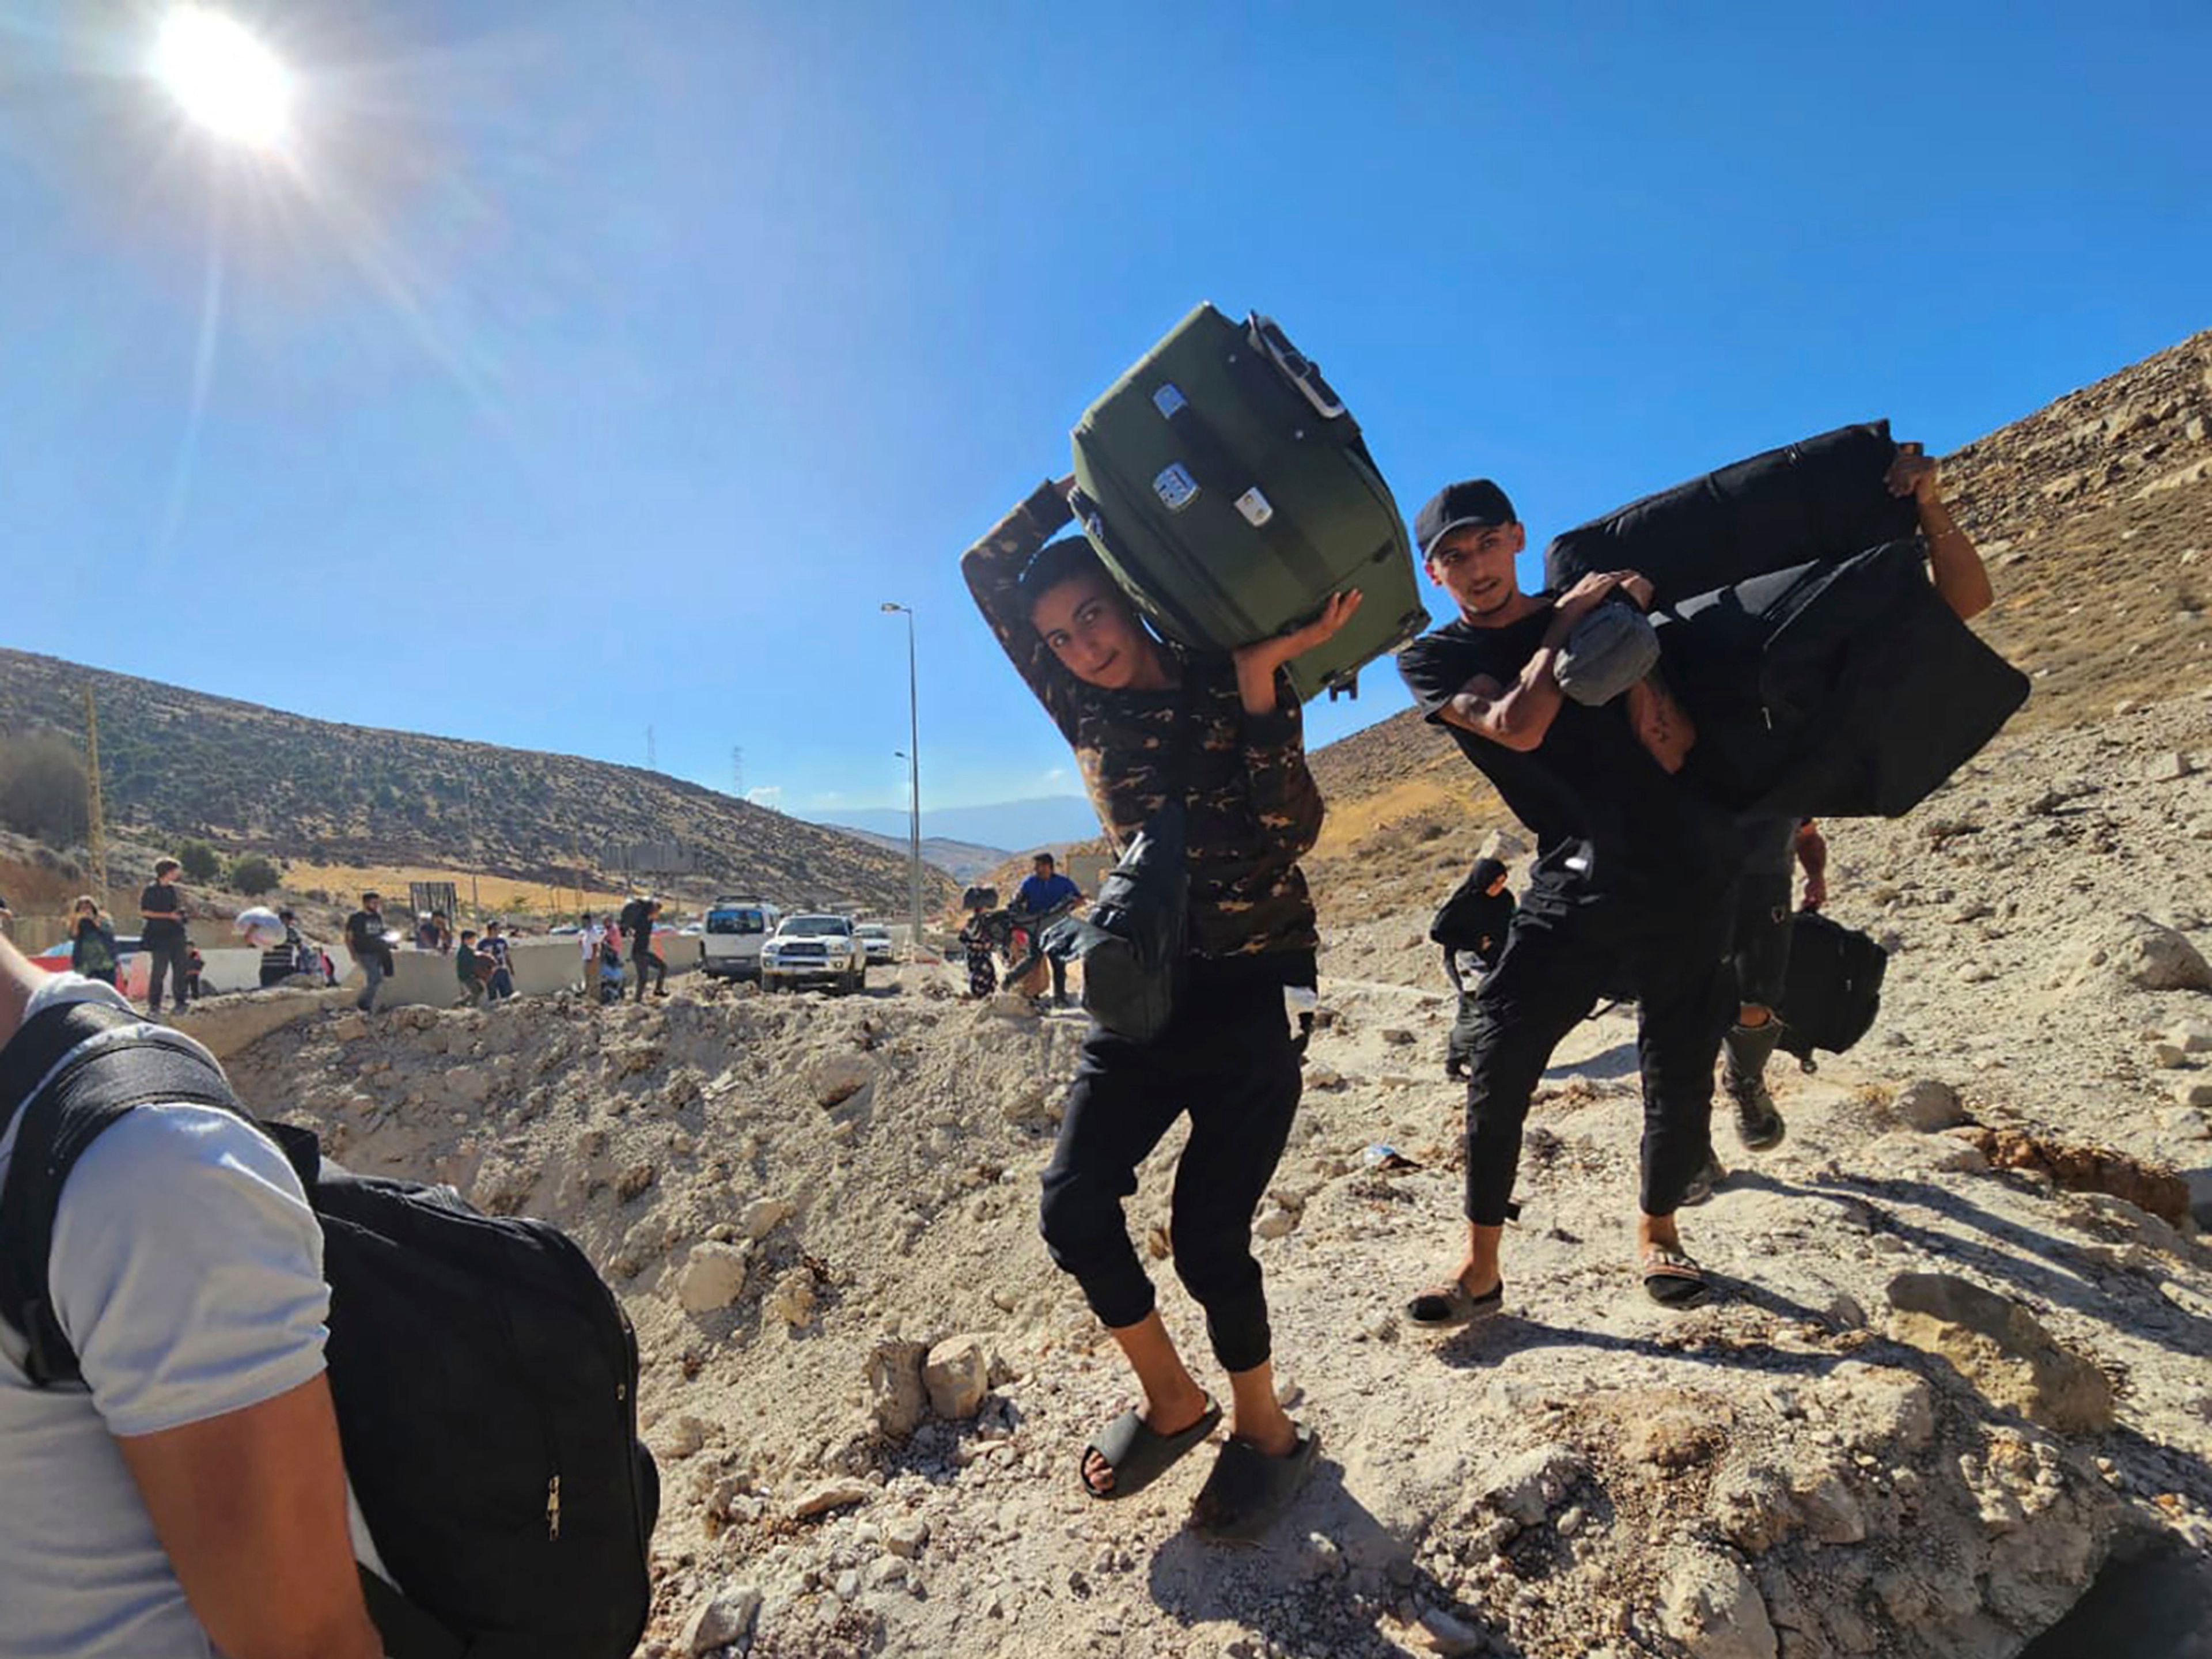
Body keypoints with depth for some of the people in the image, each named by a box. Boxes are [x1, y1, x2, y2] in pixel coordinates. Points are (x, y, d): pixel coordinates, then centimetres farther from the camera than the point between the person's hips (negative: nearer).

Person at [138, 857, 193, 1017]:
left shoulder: (173, 889, 14)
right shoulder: (151, 890, -7)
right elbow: (144, 912, -11)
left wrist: (182, 915, 6)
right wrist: (169, 915, -16)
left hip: (176, 934, 7)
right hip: (159, 936, -7)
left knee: (181, 968, 6)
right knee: (159, 970, -4)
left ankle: (181, 1001, 13)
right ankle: (154, 1004, 5)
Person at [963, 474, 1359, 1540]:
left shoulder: (1237, 687, -1)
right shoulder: (1087, 711, 8)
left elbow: (1295, 830, -14)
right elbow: (987, 571, 6)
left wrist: (1260, 681, -21)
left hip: (1254, 986, -4)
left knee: (1205, 1233, -6)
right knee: (1072, 1207, -5)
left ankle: (1266, 1431, 23)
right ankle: (1171, 1399, 22)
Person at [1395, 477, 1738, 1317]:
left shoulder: (1596, 611, 8)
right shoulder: (1432, 660, 2)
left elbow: (1674, 749, -2)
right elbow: (1517, 727, -18)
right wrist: (1571, 618, -9)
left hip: (1686, 871, 2)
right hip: (1578, 879, -2)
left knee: (1680, 1076, 7)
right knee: (1498, 1062, -13)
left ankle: (1657, 1231, 33)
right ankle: (1480, 1267, 1)